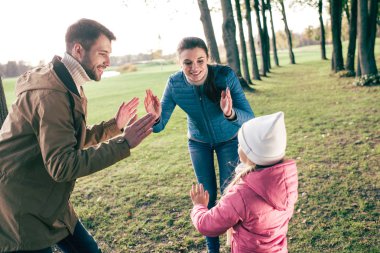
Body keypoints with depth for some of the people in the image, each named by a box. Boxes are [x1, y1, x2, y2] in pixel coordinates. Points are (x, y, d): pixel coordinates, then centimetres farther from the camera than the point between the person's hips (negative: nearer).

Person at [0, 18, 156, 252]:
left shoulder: (68, 86, 8)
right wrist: (123, 144, -30)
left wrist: (114, 126, 5)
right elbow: (62, 166, -31)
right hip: (19, 209, -10)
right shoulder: (51, 94, -26)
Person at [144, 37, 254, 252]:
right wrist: (155, 117, -45)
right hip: (198, 141, 2)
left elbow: (249, 118, -34)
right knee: (207, 195, 10)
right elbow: (159, 126, -22)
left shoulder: (226, 75, -32)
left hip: (229, 139, -1)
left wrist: (231, 114, -56)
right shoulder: (175, 84, -26)